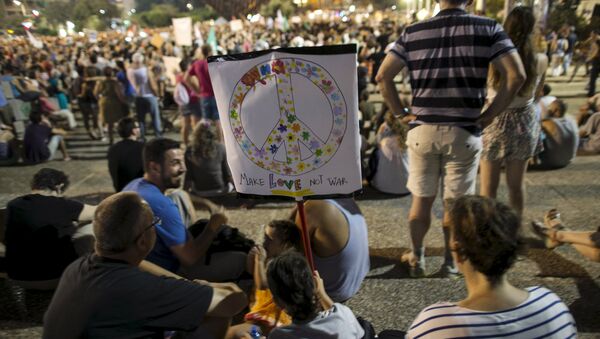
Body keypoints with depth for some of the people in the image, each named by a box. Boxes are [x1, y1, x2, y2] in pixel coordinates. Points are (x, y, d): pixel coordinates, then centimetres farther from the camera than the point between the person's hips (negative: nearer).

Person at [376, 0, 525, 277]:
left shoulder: (413, 32, 3)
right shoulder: (488, 28, 0)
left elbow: (383, 75, -1)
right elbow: (516, 75, -9)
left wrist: (400, 113, 6)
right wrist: (488, 116, -2)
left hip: (422, 130, 2)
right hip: (463, 132, -1)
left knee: (421, 199, 15)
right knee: (456, 202, 11)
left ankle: (417, 258, 30)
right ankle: (451, 261, 27)